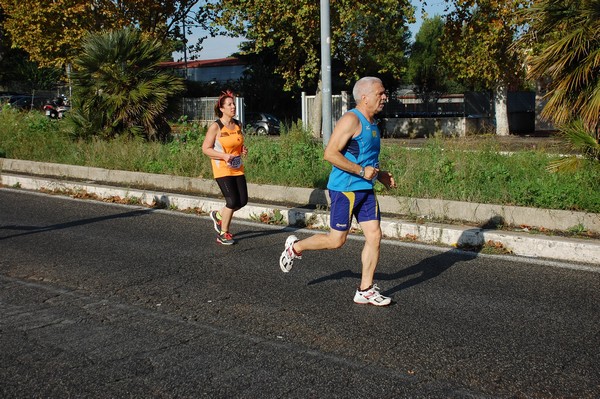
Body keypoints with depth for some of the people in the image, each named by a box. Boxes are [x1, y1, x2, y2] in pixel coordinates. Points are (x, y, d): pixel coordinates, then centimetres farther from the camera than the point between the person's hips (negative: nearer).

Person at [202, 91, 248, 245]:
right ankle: (223, 234, 9)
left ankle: (218, 215, 30)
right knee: (232, 201, -11)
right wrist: (224, 156, -22)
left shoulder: (238, 125, 8)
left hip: (237, 168, 6)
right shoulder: (215, 126, -11)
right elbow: (206, 148, -10)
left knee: (243, 200, 2)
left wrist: (243, 150, 0)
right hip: (222, 169, -6)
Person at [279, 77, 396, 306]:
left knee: (374, 236, 2)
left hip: (365, 189, 8)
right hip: (344, 189, -8)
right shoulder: (351, 120, -14)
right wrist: (362, 171, -19)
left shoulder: (372, 123, 15)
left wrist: (380, 175, 12)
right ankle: (295, 247, 24)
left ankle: (365, 291, 10)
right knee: (336, 240, -1)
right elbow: (330, 154, -21)